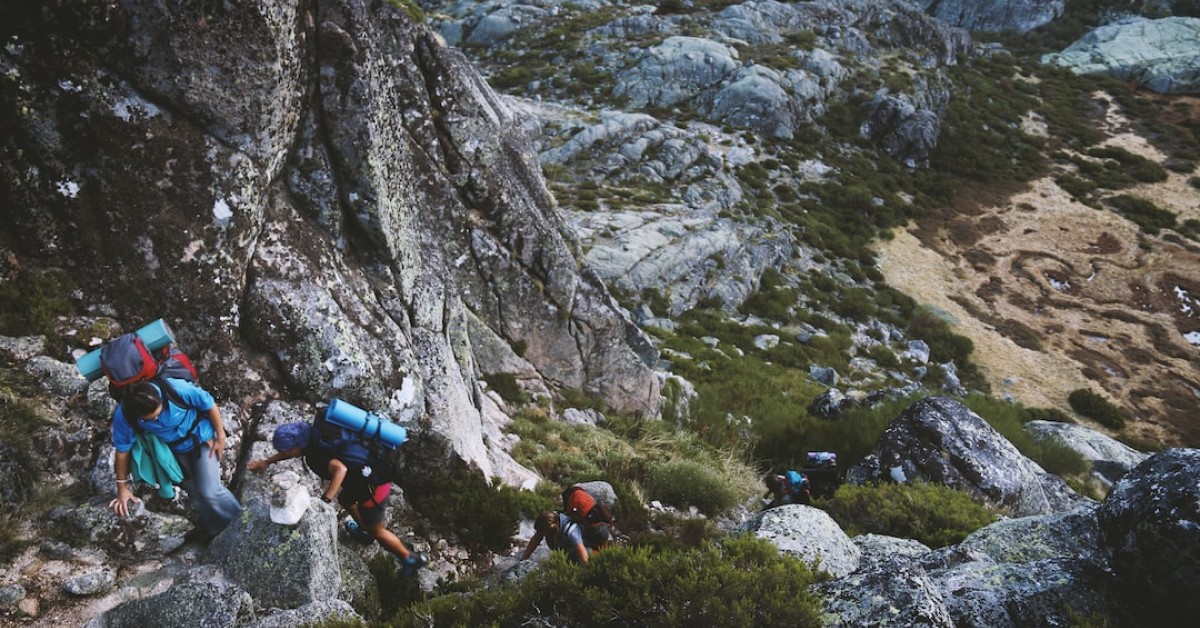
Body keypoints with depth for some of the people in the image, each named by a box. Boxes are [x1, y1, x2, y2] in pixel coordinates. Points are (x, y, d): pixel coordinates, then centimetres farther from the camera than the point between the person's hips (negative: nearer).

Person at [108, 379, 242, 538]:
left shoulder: (177, 388, -37)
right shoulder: (123, 416, -28)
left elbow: (209, 405, -20)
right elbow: (122, 449, -12)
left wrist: (220, 437, -11)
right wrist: (122, 487, -3)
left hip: (202, 438, -3)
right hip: (175, 449, 3)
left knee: (210, 492, -10)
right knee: (196, 495, 8)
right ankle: (217, 535, 32)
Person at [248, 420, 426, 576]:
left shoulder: (315, 456, -26)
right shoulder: (311, 440, 1)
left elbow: (340, 469, -45)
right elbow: (294, 447, 23)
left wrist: (324, 500, -45)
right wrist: (267, 462, 18)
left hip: (372, 488, -9)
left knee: (377, 531, 13)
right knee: (345, 500, 36)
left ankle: (410, 558, 32)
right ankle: (365, 531, 62)